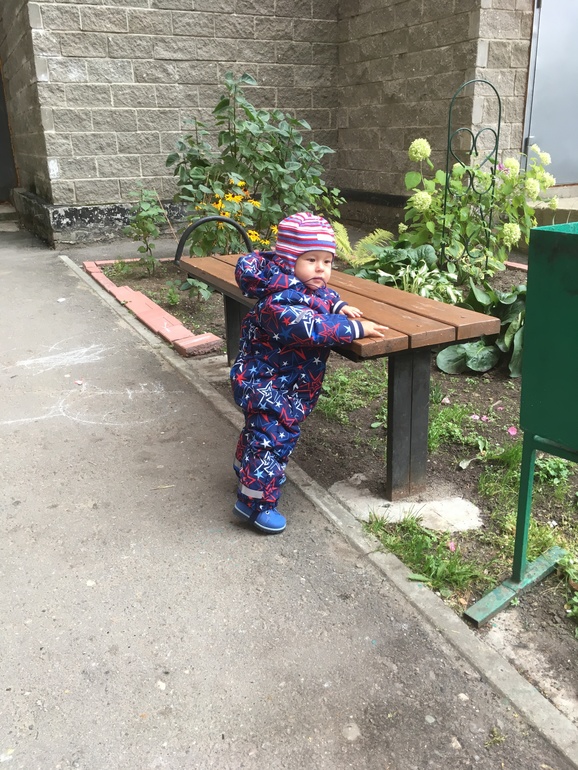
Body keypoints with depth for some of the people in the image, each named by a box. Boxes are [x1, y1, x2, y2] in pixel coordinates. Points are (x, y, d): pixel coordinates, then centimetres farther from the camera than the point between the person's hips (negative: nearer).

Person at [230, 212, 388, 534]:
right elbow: (310, 328, -45)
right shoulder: (280, 301, -31)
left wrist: (340, 306, 4)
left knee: (261, 429, 29)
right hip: (267, 383, -10)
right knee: (274, 436, -9)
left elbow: (324, 294, 24)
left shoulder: (308, 289, 1)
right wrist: (356, 328, -40)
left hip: (290, 384, 10)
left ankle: (247, 469, 52)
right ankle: (256, 501, 3)